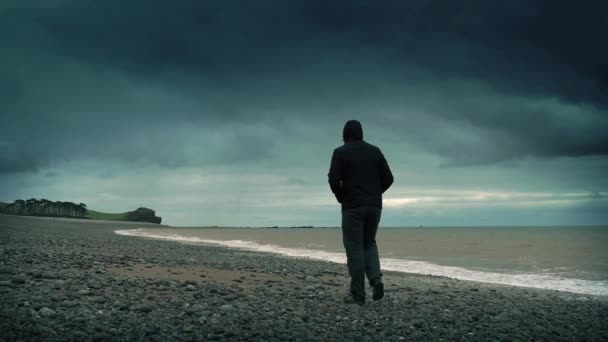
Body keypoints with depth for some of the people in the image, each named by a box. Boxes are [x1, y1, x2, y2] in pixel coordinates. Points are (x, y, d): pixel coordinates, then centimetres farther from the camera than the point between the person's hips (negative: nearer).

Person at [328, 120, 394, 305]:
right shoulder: (375, 151, 10)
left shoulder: (340, 152, -1)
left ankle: (357, 295, 4)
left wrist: (341, 198, 4)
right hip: (374, 206, 4)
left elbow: (334, 179, -13)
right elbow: (388, 178, 5)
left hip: (353, 207, -4)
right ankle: (375, 278, -1)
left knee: (354, 249, 2)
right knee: (369, 243, 21)